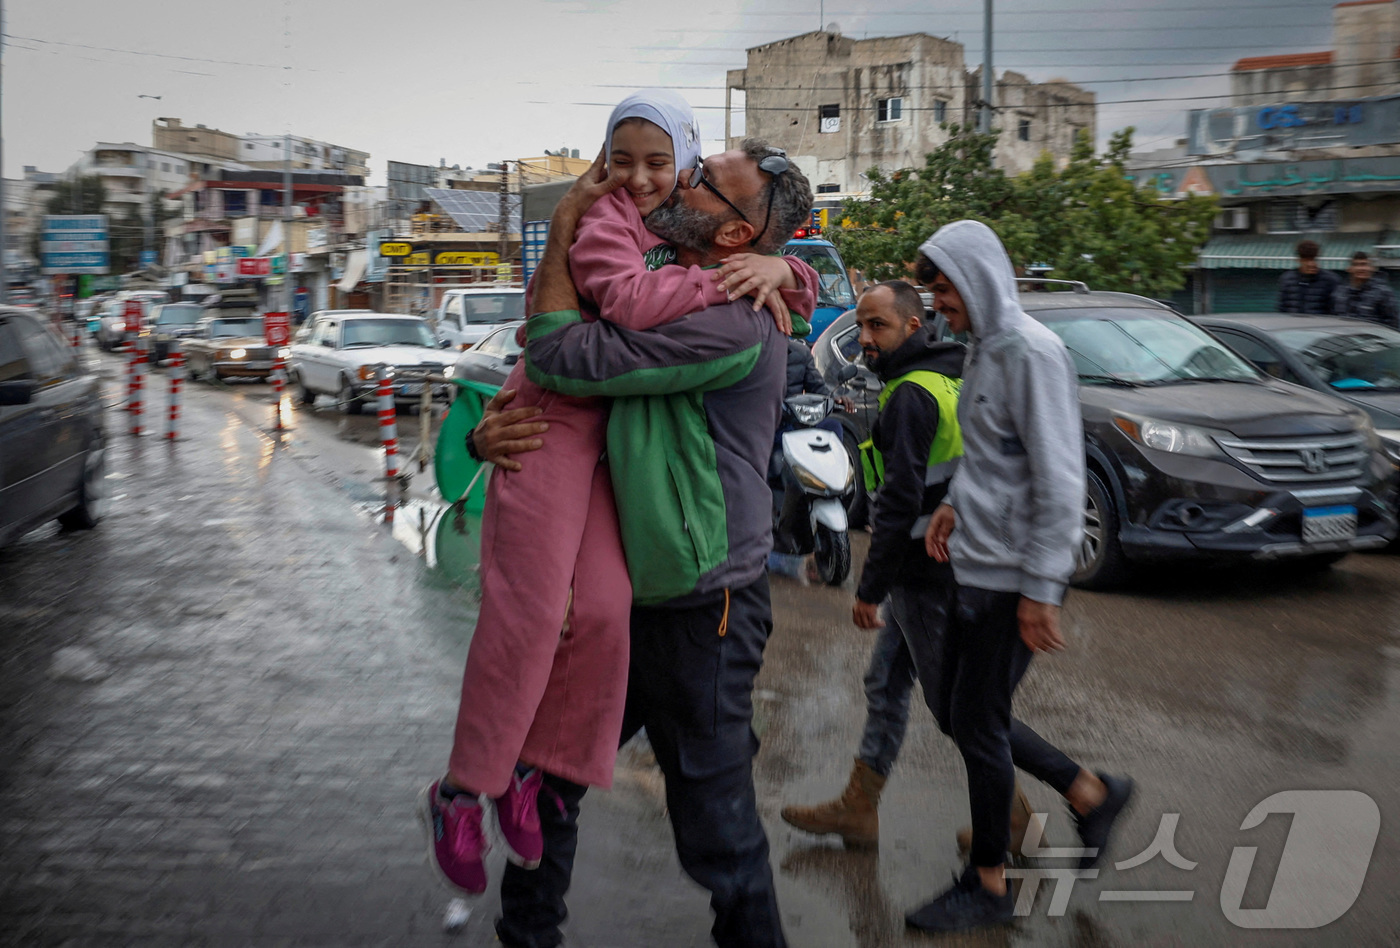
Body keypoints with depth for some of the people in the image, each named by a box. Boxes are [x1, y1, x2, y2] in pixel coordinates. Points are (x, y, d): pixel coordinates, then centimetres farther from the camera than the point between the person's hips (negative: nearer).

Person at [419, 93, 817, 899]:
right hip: (553, 419, -6)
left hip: (619, 438, 6)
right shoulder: (602, 219, -6)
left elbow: (802, 298, 18)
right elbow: (630, 300, -26)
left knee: (603, 609, -5)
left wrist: (781, 269, -5)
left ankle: (528, 772, 11)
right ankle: (461, 790, 4)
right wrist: (727, 280, -20)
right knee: (528, 611, -9)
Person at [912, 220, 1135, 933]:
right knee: (961, 712, 15)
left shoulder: (1030, 351, -17)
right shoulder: (983, 350, 12)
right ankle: (1091, 794, 31)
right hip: (975, 567, 9)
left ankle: (987, 886, 20)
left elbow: (1059, 481, -21)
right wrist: (954, 505, 9)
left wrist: (1040, 588, -20)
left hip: (1012, 576, -9)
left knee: (977, 724, 1)